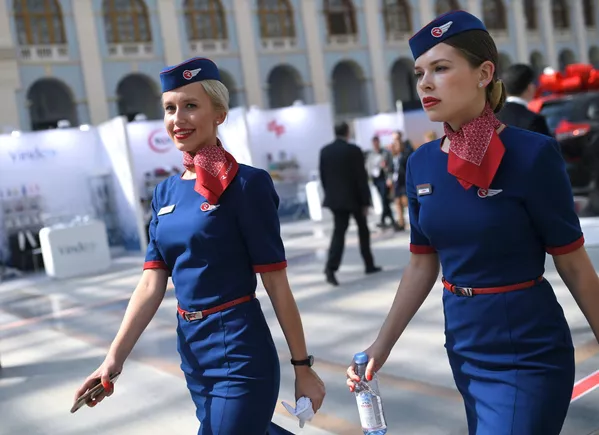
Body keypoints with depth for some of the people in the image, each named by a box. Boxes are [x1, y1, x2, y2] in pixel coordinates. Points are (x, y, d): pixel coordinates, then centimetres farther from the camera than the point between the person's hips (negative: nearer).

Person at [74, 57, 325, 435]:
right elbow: (152, 284, 4)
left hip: (240, 351, -7)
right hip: (192, 349, 7)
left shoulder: (246, 183, -13)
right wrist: (114, 358, -5)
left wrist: (303, 366, -9)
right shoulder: (166, 193, 7)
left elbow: (276, 283, -12)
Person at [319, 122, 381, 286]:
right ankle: (369, 265, 24)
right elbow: (362, 178, -11)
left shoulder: (325, 151, 3)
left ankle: (331, 267, -18)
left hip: (335, 198, 3)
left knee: (339, 231, 0)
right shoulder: (354, 150, -11)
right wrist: (366, 202, -6)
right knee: (363, 229, 15)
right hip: (354, 197, -3)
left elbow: (323, 176, 7)